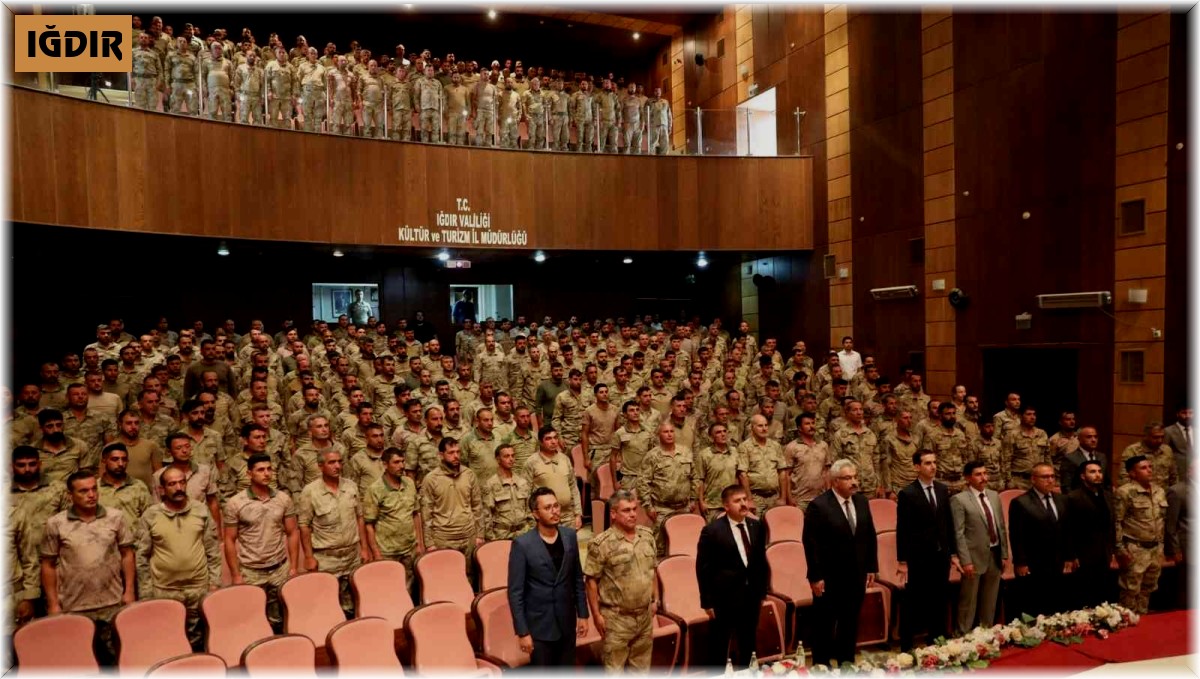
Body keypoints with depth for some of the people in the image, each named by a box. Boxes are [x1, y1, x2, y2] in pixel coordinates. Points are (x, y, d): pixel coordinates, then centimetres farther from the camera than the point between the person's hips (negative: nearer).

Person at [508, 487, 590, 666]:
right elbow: (515, 592, -12)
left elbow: (577, 579, 9)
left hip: (566, 623, 4)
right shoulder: (522, 544, -16)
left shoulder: (570, 536, -1)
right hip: (539, 626, -4)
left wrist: (582, 613, 7)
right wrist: (522, 631, -13)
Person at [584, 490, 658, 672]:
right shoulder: (601, 544, -17)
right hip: (617, 617, -5)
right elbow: (591, 581, -12)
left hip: (644, 614, 5)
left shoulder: (647, 535, 1)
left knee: (641, 664, 19)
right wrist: (596, 614, -12)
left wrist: (655, 599, 12)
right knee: (614, 667, 7)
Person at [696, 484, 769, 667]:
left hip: (751, 597, 5)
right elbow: (703, 569, -11)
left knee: (747, 646, 19)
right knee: (718, 648, 9)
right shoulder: (712, 531, -14)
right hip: (723, 598, -5)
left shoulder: (758, 526, 3)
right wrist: (707, 602, -11)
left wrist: (762, 591, 9)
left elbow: (761, 560, 11)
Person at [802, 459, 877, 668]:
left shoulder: (862, 502, 3)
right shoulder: (818, 505, -16)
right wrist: (815, 576, -16)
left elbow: (870, 537, 11)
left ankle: (846, 664, 31)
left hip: (856, 576, 5)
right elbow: (811, 543, -16)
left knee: (850, 623, 16)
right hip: (829, 578, -5)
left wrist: (872, 567, 8)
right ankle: (821, 666, 23)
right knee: (824, 625, 9)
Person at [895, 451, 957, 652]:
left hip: (940, 556, 5)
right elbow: (902, 530, -10)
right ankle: (906, 647, 15)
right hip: (918, 558, -5)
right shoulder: (907, 493, -10)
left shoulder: (943, 490, 6)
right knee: (912, 605, 4)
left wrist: (953, 552, 9)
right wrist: (902, 561, -12)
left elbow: (949, 523, 11)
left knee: (939, 603, 13)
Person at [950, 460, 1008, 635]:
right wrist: (966, 561, -16)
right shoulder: (959, 500, -10)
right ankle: (962, 636, 14)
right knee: (968, 602, 4)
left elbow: (1002, 527, 13)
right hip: (975, 556, -6)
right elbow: (959, 533, -13)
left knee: (990, 601, 15)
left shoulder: (994, 496, 9)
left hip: (995, 555, 6)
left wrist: (1004, 554, 9)